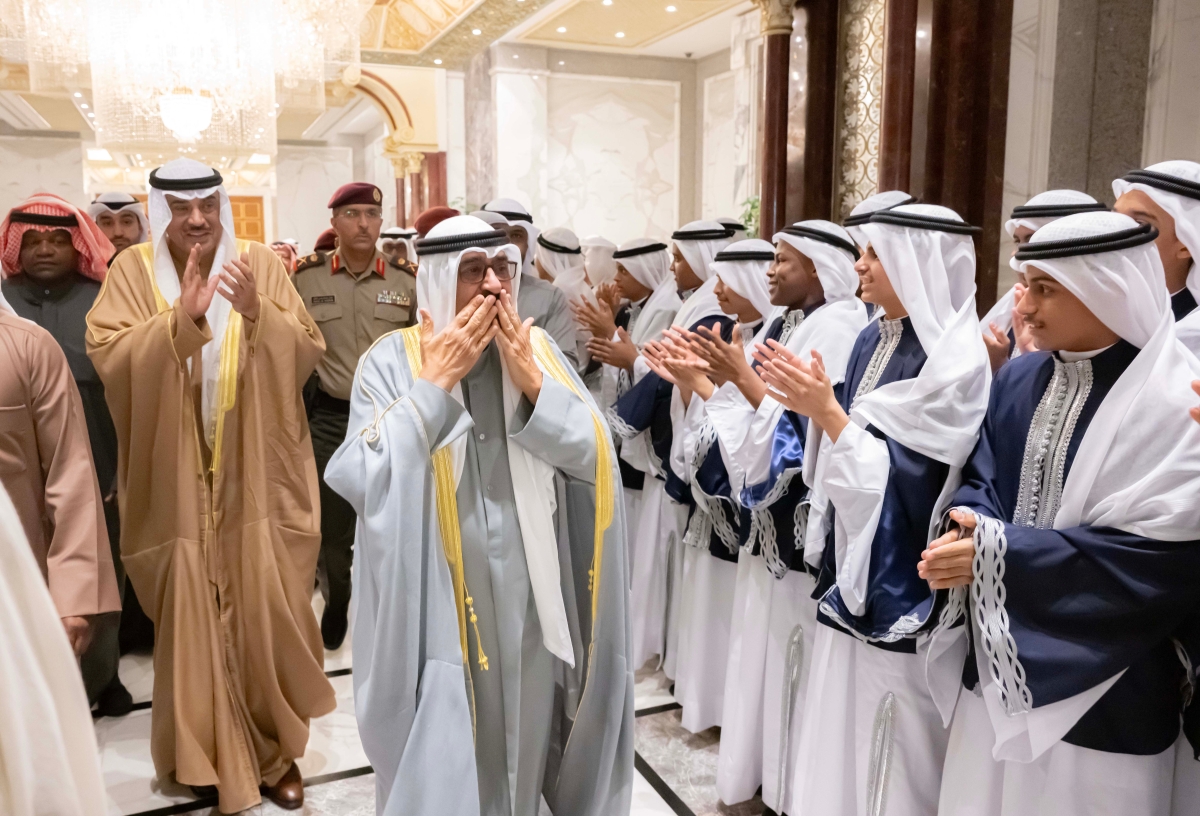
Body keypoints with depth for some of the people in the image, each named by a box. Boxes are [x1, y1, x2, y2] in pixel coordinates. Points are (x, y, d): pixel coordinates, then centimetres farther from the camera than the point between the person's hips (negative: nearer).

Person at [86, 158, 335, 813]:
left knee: (268, 618, 5)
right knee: (191, 623, 7)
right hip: (177, 484, 0)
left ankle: (275, 751, 24)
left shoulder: (259, 264, 1)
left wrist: (256, 312, -23)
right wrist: (182, 317, -25)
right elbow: (109, 356, -11)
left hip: (257, 481, 0)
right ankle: (207, 754, 27)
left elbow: (306, 353, -6)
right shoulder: (133, 270, 1)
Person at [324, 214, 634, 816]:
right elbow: (364, 480, -19)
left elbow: (595, 455, -7)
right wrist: (436, 384, -20)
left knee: (523, 742, 20)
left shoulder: (538, 351, 0)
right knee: (440, 761, 12)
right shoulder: (392, 360, -8)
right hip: (433, 599, -3)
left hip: (526, 596, 3)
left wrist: (533, 383, -18)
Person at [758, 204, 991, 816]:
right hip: (852, 566, 8)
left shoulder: (955, 359, -16)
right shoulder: (872, 339, 8)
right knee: (843, 735, 17)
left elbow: (905, 474, -21)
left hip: (901, 580, -7)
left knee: (889, 751, 6)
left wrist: (826, 412, -24)